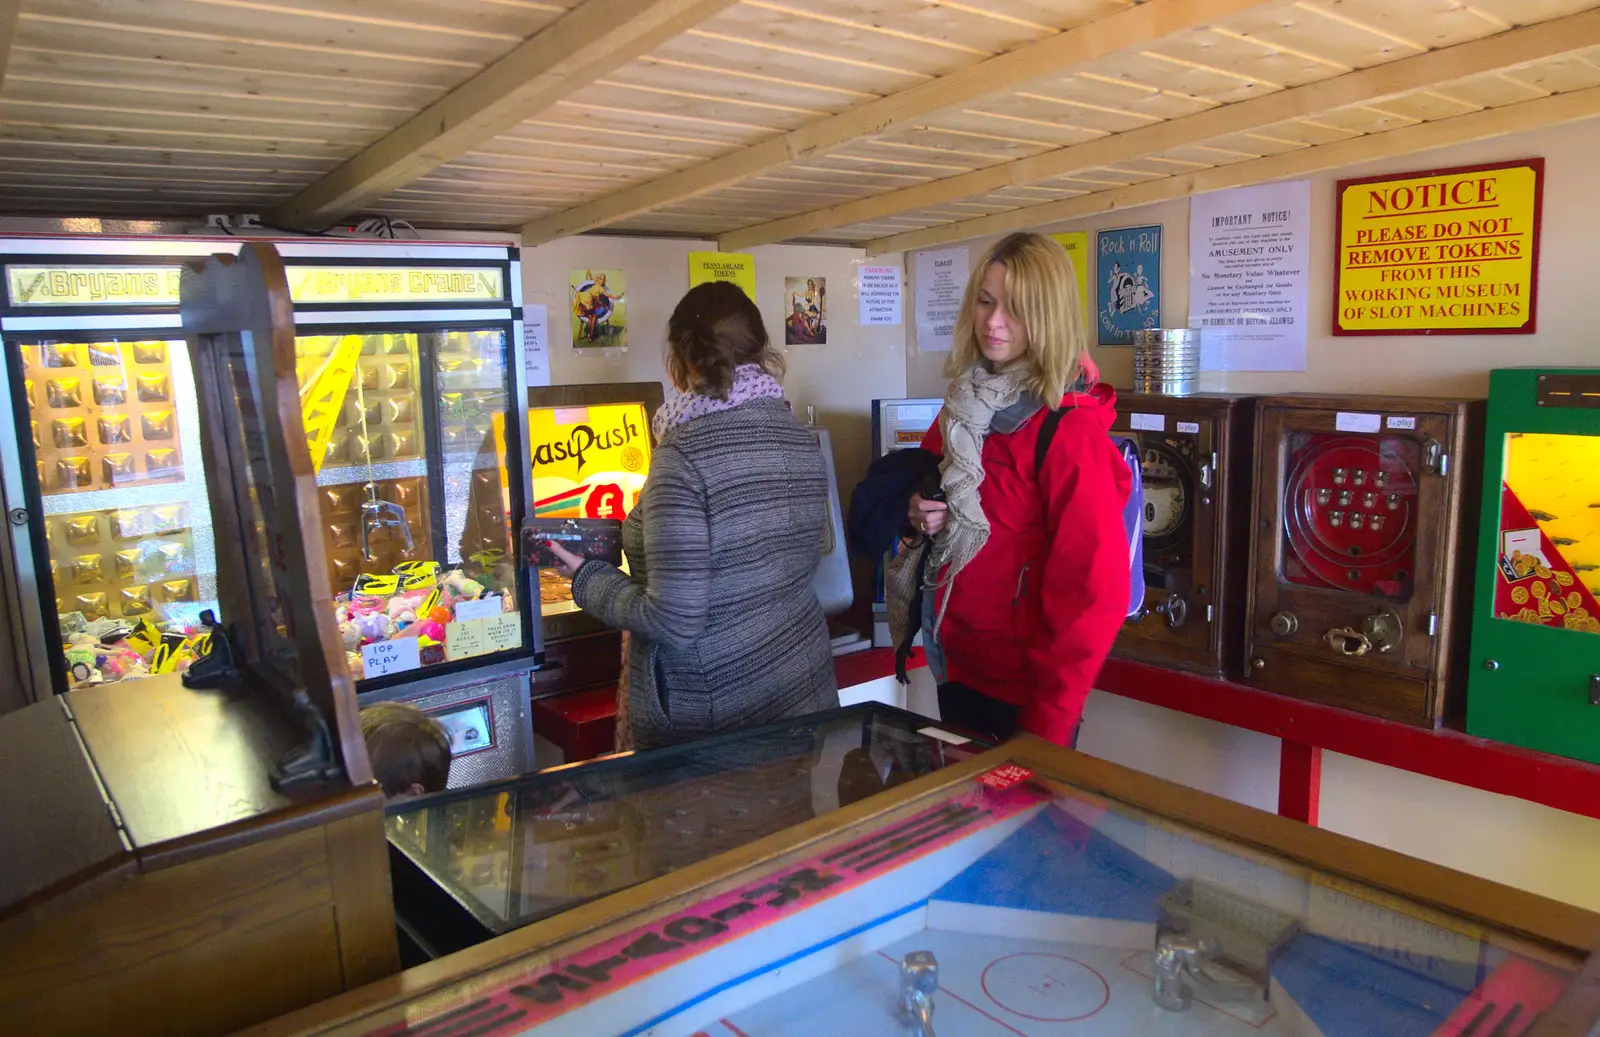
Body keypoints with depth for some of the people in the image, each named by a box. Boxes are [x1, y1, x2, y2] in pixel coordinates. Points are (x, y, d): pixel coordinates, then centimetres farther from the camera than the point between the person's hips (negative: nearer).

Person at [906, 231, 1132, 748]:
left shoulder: (1070, 428, -19)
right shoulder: (964, 404, 3)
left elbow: (1095, 591, -21)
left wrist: (1048, 720, -20)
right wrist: (920, 515, -5)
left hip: (1026, 688, -7)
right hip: (956, 665, 7)